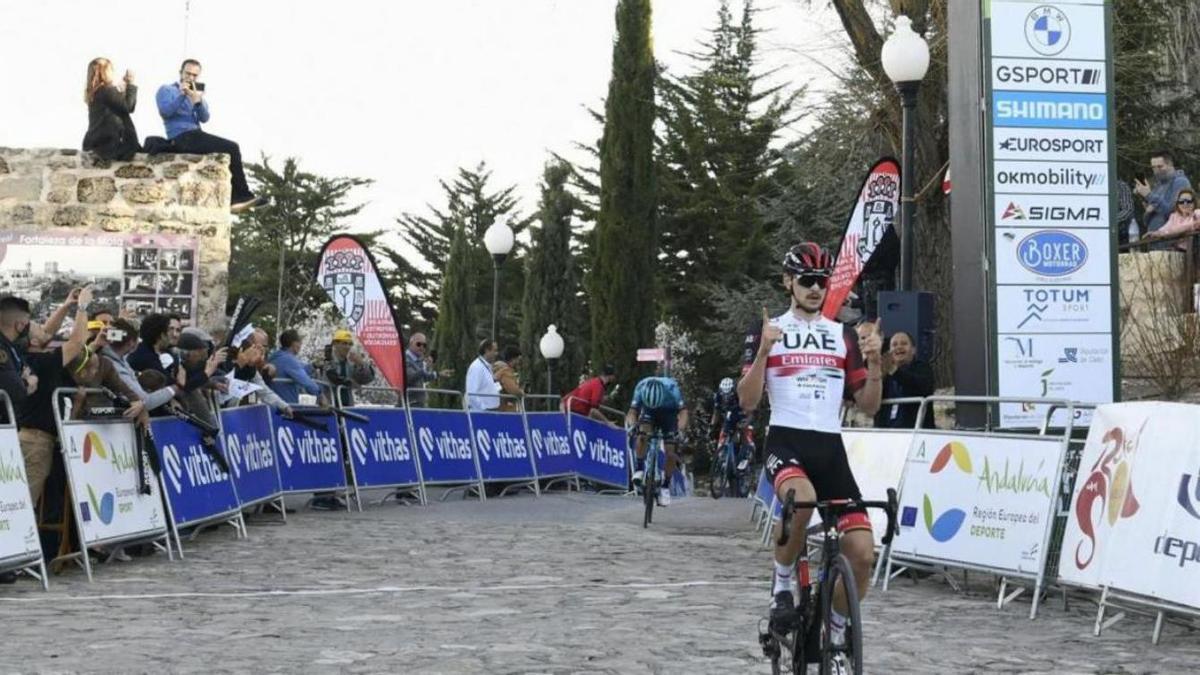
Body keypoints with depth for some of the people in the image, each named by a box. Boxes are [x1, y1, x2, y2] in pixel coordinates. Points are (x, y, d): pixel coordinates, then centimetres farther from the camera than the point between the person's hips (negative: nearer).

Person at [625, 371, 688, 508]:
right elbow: (633, 411, -28)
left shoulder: (671, 388, -36)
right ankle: (640, 469, -15)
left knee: (671, 454, -9)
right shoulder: (641, 388, -31)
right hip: (649, 413, 1)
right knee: (642, 433, -31)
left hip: (669, 413, -1)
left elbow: (683, 411, -36)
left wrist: (681, 426, -54)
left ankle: (665, 487, 7)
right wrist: (630, 424, -49)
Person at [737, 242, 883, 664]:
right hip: (786, 441, -3)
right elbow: (748, 401, -3)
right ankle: (782, 585, -12)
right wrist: (763, 350, -16)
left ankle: (835, 630, 14)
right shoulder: (767, 332, 6)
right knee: (802, 499, -39)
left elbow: (868, 405, 11)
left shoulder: (843, 336, 14)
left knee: (863, 552, -10)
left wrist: (874, 360, -6)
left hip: (830, 447, 4)